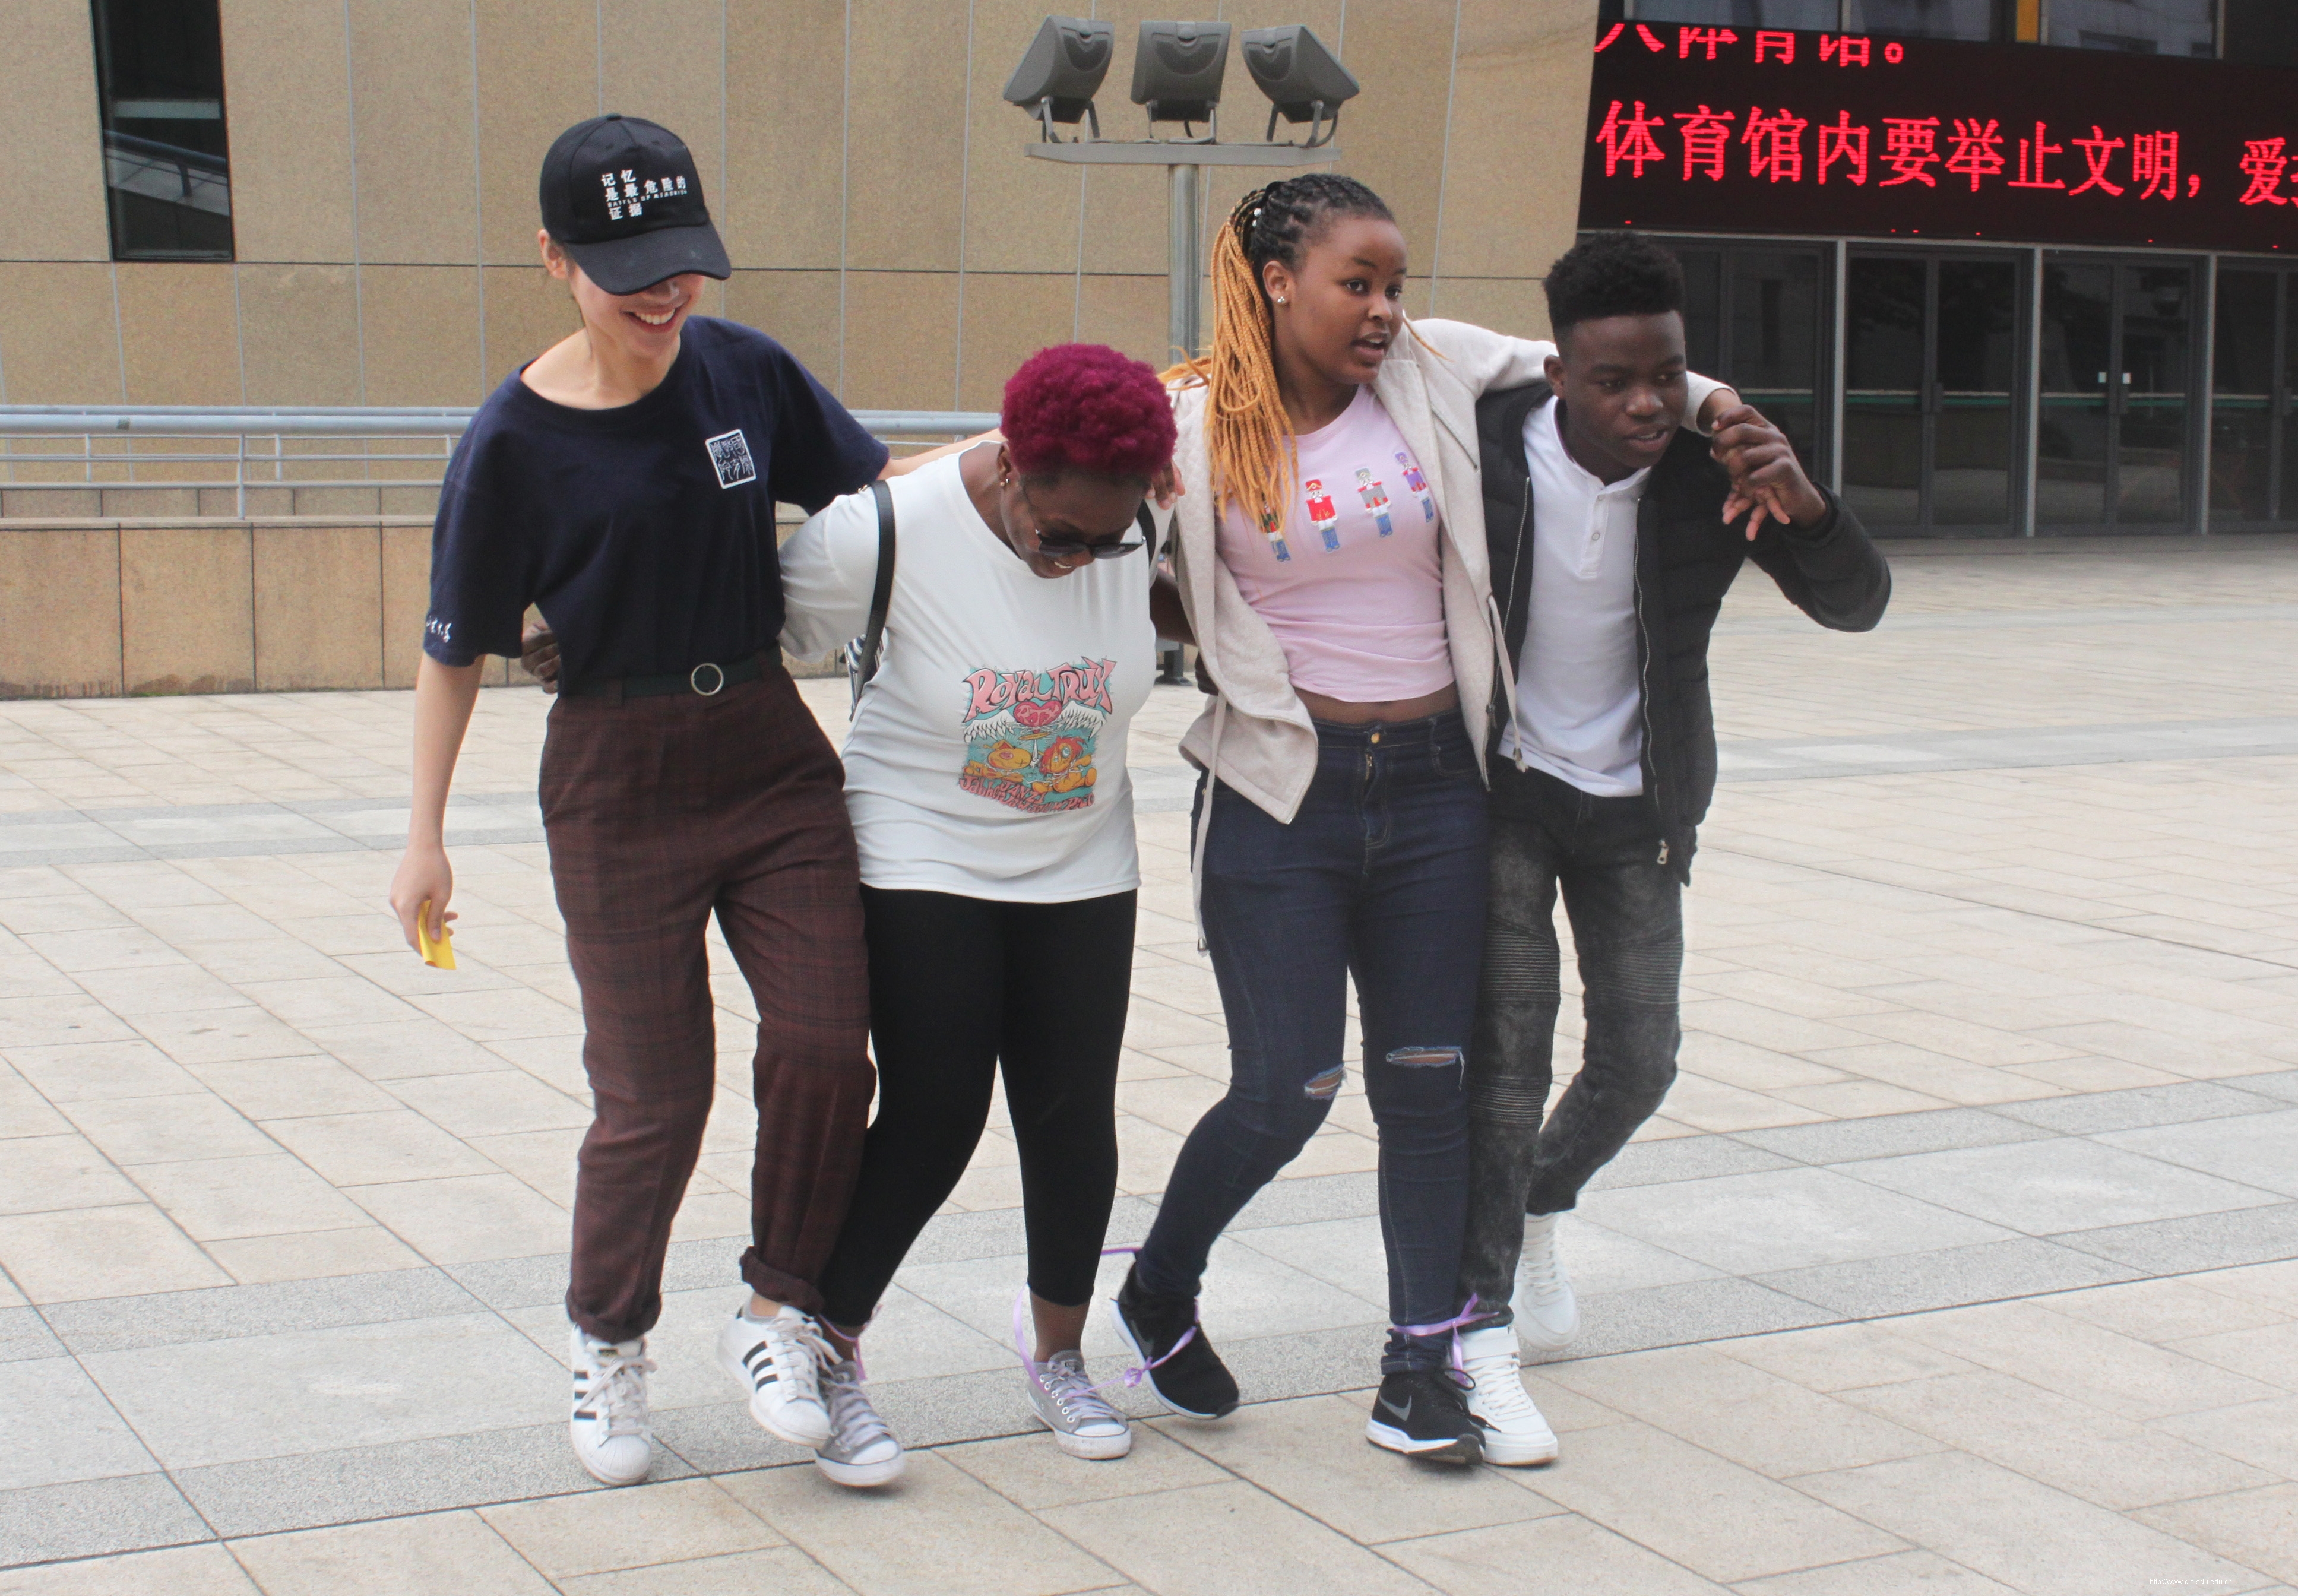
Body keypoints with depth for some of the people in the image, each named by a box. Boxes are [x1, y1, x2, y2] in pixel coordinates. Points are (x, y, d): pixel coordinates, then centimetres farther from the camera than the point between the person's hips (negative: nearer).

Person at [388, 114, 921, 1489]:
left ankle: (779, 1313, 17)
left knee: (826, 1047, -5)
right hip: (619, 785, -3)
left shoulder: (748, 373, -1)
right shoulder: (514, 443, -10)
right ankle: (610, 1346, 26)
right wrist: (425, 837, 0)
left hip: (772, 751, 4)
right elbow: (457, 649, -2)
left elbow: (871, 486, 14)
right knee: (655, 1092, 2)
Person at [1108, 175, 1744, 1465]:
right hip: (1284, 791, -3)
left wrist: (1713, 399, 10)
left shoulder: (1435, 372, 2)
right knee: (1286, 1092, -3)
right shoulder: (1196, 425, -6)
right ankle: (1160, 1293, 25)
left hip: (1434, 781, 4)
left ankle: (1423, 1363, 19)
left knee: (1428, 1079, 7)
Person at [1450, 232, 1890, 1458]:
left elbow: (1857, 605, -14)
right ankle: (1481, 1325, -1)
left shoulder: (1718, 468, -15)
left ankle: (1538, 1209, 37)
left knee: (1638, 1060, 6)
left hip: (1635, 806, 3)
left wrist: (1803, 506, -33)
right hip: (1503, 790, -2)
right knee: (1507, 1044, -10)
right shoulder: (1482, 441, -19)